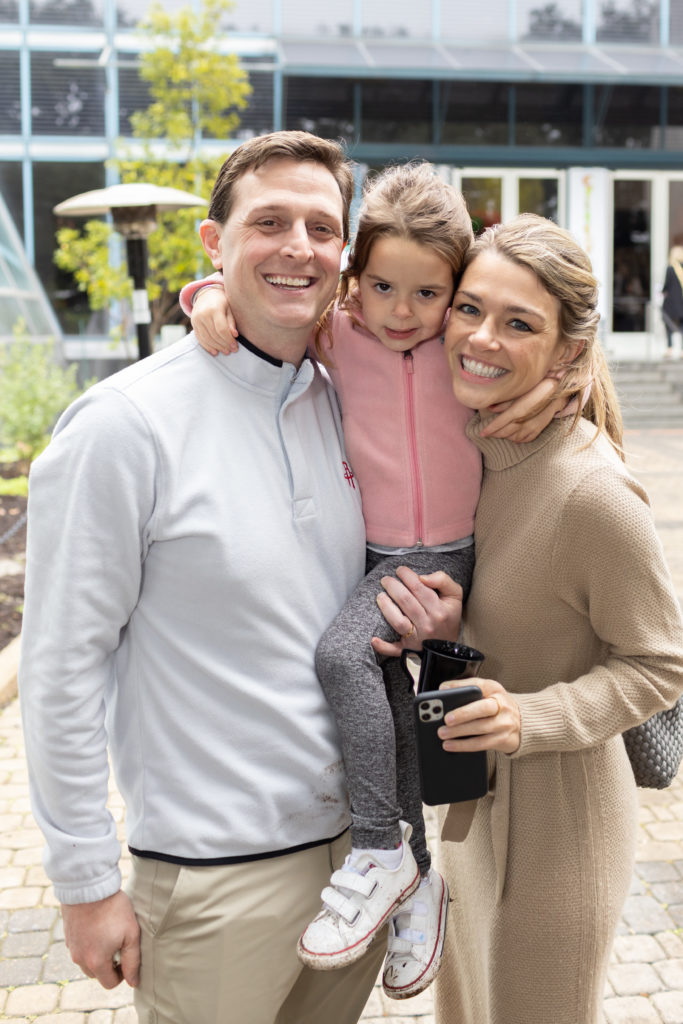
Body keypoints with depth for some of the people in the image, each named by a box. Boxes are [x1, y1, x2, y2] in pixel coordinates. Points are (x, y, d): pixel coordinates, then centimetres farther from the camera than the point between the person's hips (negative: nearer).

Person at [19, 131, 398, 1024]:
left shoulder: (345, 406, 3)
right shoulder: (126, 423, -16)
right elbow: (62, 666, -14)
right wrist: (87, 883, -11)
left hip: (362, 840, 6)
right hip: (219, 875, -6)